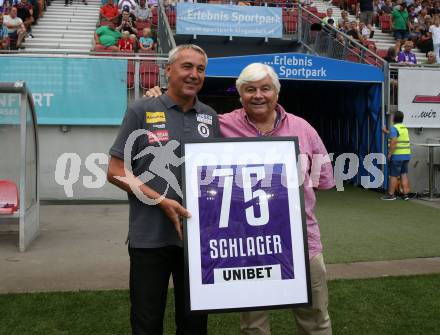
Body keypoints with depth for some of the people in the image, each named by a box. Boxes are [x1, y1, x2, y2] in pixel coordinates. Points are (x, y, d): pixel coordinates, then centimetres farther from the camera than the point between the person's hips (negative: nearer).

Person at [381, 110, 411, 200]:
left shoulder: (394, 128, -11)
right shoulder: (404, 128, 16)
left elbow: (393, 142, -21)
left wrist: (389, 154, -16)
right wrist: (386, 131, 44)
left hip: (397, 155, -8)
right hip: (406, 155, 8)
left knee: (393, 175, -1)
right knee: (404, 174, 9)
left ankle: (391, 194, 3)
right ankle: (405, 194, 9)